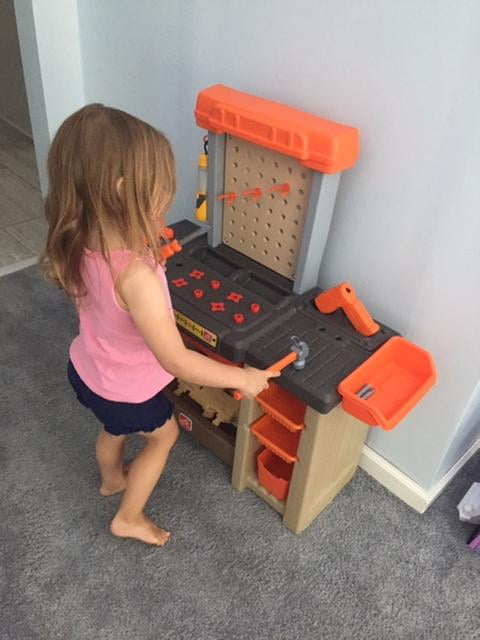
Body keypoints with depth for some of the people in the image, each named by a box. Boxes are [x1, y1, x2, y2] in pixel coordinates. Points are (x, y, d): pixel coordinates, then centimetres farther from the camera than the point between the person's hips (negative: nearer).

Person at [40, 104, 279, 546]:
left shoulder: (79, 245, -19)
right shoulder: (137, 276, -43)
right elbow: (177, 362, -34)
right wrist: (243, 378, -23)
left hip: (87, 368, 7)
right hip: (127, 387, -6)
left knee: (114, 429, 36)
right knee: (164, 435, 25)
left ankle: (112, 479, 67)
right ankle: (129, 518, 42)